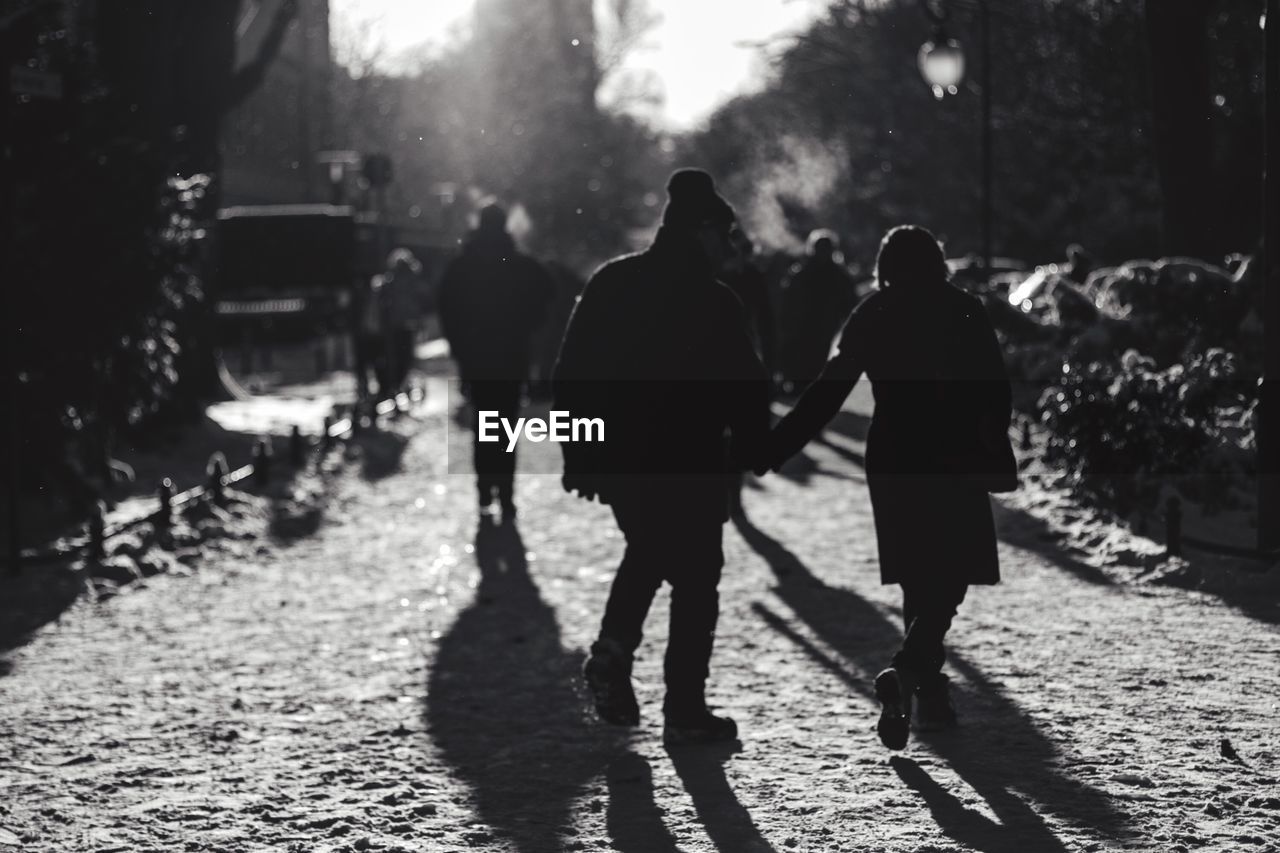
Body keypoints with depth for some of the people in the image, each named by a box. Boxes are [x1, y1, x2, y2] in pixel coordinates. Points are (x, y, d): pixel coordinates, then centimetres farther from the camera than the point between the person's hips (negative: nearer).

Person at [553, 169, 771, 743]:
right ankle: (685, 708, 4)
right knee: (695, 578, 5)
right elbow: (747, 389, -11)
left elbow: (570, 374, 7)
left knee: (647, 551, 27)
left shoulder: (610, 284, 4)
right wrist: (752, 447, 6)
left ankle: (613, 650, 7)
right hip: (690, 467, -5)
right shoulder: (713, 303, -13)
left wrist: (578, 454, 13)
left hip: (618, 460, 6)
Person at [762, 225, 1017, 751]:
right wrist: (994, 454, 5)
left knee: (918, 580, 16)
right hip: (954, 462, -4)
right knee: (949, 578, -4)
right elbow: (995, 392, -6)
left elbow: (827, 392, 1)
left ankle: (929, 691, 17)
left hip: (892, 460, 4)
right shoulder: (963, 312, -3)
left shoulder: (871, 317, 4)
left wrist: (770, 451, 4)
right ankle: (905, 672, -26)